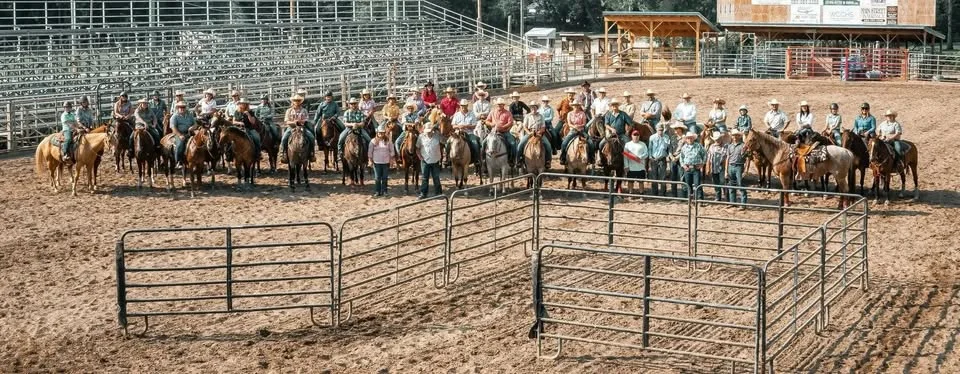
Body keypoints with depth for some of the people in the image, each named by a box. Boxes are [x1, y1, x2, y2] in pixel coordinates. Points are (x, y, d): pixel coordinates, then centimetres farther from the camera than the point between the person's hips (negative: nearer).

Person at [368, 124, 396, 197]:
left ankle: (384, 191, 13)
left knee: (385, 178, 5)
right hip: (376, 162, -1)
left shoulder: (388, 141, 1)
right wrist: (370, 160, -4)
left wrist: (391, 159, -3)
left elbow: (391, 151, 4)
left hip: (386, 162, 1)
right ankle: (377, 192, 9)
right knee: (377, 178, 2)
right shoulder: (373, 141, -1)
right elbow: (370, 152, 0)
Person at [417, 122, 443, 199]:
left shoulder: (437, 136, -5)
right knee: (424, 178, 3)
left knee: (436, 178, 9)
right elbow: (417, 149, 4)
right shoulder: (421, 138, -5)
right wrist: (420, 157, -6)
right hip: (425, 161, -1)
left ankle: (438, 193, 19)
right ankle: (423, 194, 9)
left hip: (435, 161, 1)